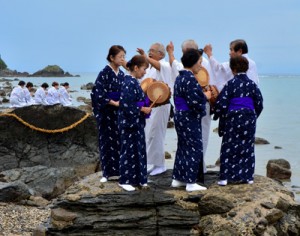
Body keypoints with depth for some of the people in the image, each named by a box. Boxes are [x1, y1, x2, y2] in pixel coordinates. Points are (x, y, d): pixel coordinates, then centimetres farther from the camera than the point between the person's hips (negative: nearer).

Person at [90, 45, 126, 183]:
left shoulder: (122, 74, 8)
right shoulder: (104, 73, -10)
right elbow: (97, 93, -16)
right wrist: (114, 103, -19)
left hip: (120, 112, 5)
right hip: (107, 113, -5)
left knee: (121, 140, 5)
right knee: (107, 141, 2)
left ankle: (121, 170, 13)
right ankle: (107, 172, 11)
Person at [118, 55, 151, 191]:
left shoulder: (134, 82, 10)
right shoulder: (129, 83, -18)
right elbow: (126, 105, -25)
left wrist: (148, 103, 8)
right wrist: (143, 109, -17)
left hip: (137, 122, 9)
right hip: (130, 123, -9)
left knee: (139, 150, 14)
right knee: (129, 151, 0)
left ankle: (138, 178, 22)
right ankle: (125, 180, 10)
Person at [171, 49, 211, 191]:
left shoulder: (180, 78, 10)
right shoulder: (190, 79, -19)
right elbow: (195, 102, -24)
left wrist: (202, 95, 12)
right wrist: (206, 97, -6)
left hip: (180, 116, 10)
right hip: (190, 118, -10)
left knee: (183, 147, 17)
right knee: (194, 148, -1)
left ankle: (177, 178, 23)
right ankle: (191, 182, 3)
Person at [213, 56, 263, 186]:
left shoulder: (230, 84, -11)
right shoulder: (252, 84, 1)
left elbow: (221, 103, -12)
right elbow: (259, 103, 5)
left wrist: (217, 116, 5)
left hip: (233, 120, -3)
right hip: (249, 120, 4)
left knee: (229, 148, 3)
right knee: (247, 148, 12)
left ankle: (225, 177, 1)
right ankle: (247, 176, 16)